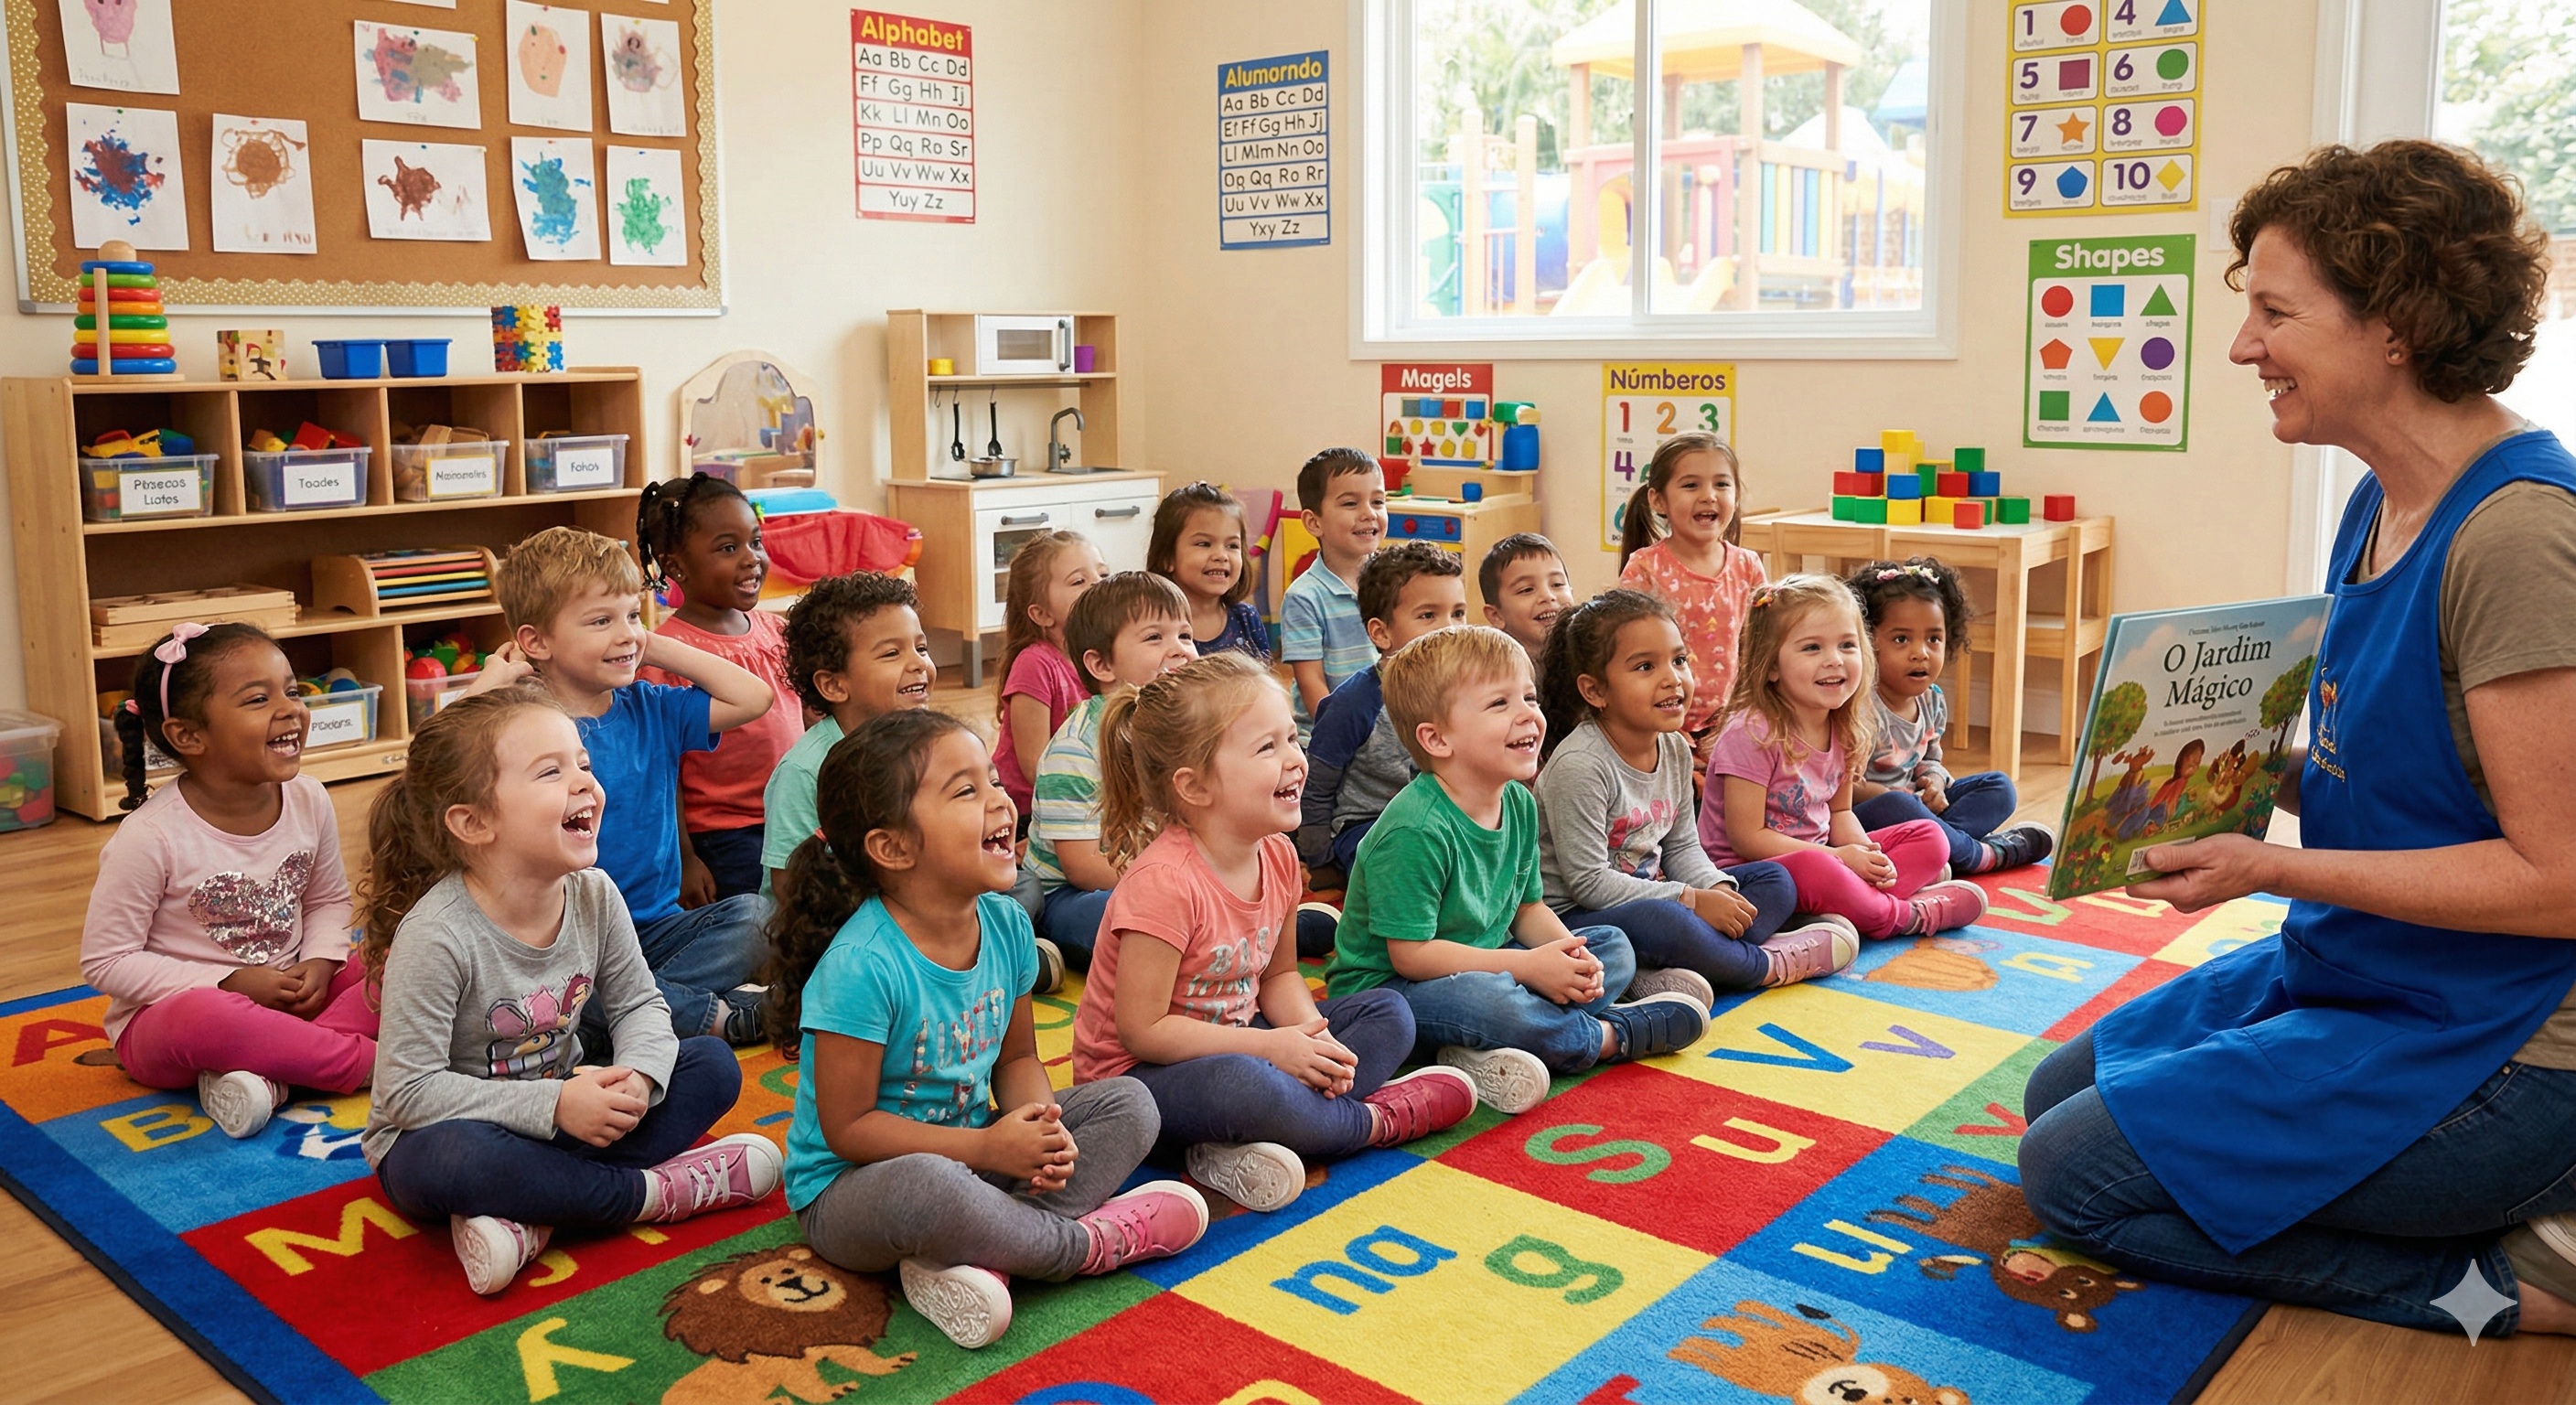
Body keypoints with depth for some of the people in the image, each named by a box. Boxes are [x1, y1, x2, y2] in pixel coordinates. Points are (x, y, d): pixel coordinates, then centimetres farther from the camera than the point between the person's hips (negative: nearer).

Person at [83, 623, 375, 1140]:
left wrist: (319, 963, -10)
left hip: (288, 996, 6)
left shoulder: (309, 802, -5)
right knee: (200, 1020, -40)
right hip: (167, 1014, -5)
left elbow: (329, 900, 11)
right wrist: (231, 984, -20)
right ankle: (366, 1061, -25)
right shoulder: (150, 838, -20)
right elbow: (104, 961, -14)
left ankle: (271, 1071, -26)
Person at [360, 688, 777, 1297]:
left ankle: (532, 1216, -20)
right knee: (457, 1158, -41)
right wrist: (553, 1104, -29)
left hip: (559, 1118, 6)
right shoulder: (437, 935, -26)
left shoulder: (593, 895, -8)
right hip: (434, 1135, -6)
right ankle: (653, 1192, -18)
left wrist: (637, 1077, -20)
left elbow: (639, 1005, 3)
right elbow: (409, 1091, -25)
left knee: (713, 1065, -8)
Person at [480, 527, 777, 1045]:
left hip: (657, 927, 4)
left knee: (753, 915, -20)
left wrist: (658, 648, 4)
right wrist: (493, 682, -12)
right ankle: (718, 1013, -23)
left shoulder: (651, 710, 9)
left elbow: (752, 697, 2)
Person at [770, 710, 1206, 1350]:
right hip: (849, 1188, -8)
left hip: (972, 1151, 8)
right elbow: (847, 1129, -21)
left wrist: (1040, 1125, -14)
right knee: (925, 1187, -41)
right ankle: (1086, 1244, -12)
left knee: (1129, 1102, -2)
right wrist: (986, 1147, -25)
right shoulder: (862, 964, -26)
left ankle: (975, 1254, -22)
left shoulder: (1005, 923, -5)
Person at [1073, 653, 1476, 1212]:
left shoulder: (1277, 856, -2)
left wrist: (1312, 1036, -12)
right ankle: (1375, 1120, -9)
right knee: (1240, 1083, -41)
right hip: (1139, 1076, -9)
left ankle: (1243, 1149, -20)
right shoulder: (1163, 883, -27)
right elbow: (1142, 1029, -24)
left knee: (1389, 1013, 3)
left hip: (1234, 1044, 9)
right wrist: (1273, 1049, -23)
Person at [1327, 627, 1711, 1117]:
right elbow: (1410, 953, -26)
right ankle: (1609, 1034, -10)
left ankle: (1489, 1054, -17)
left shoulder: (1519, 803, 0)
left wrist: (1570, 955, -12)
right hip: (1384, 986, -9)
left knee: (1613, 947, 7)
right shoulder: (1416, 831, -26)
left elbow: (1528, 907, 10)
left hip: (1485, 963, 9)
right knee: (1486, 1000, -39)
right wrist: (1528, 967, -24)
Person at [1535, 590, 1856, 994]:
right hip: (1574, 917, -9)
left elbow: (1682, 847, 13)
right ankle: (1766, 965, -8)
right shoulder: (1580, 766, -22)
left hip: (1648, 896, 10)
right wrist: (1693, 900, -20)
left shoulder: (1675, 749, 4)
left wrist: (1717, 889, -9)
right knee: (1662, 921, -39)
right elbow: (1589, 882, -23)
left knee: (1775, 881, 8)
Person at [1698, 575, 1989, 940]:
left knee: (1929, 837, 5)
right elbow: (1746, 837, -20)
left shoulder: (1844, 729, 4)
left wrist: (1863, 852, -9)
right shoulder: (1752, 732, -20)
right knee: (1812, 868, -40)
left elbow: (1839, 812, 15)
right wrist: (1841, 858, -19)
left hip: (1820, 855, 9)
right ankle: (1906, 917, -13)